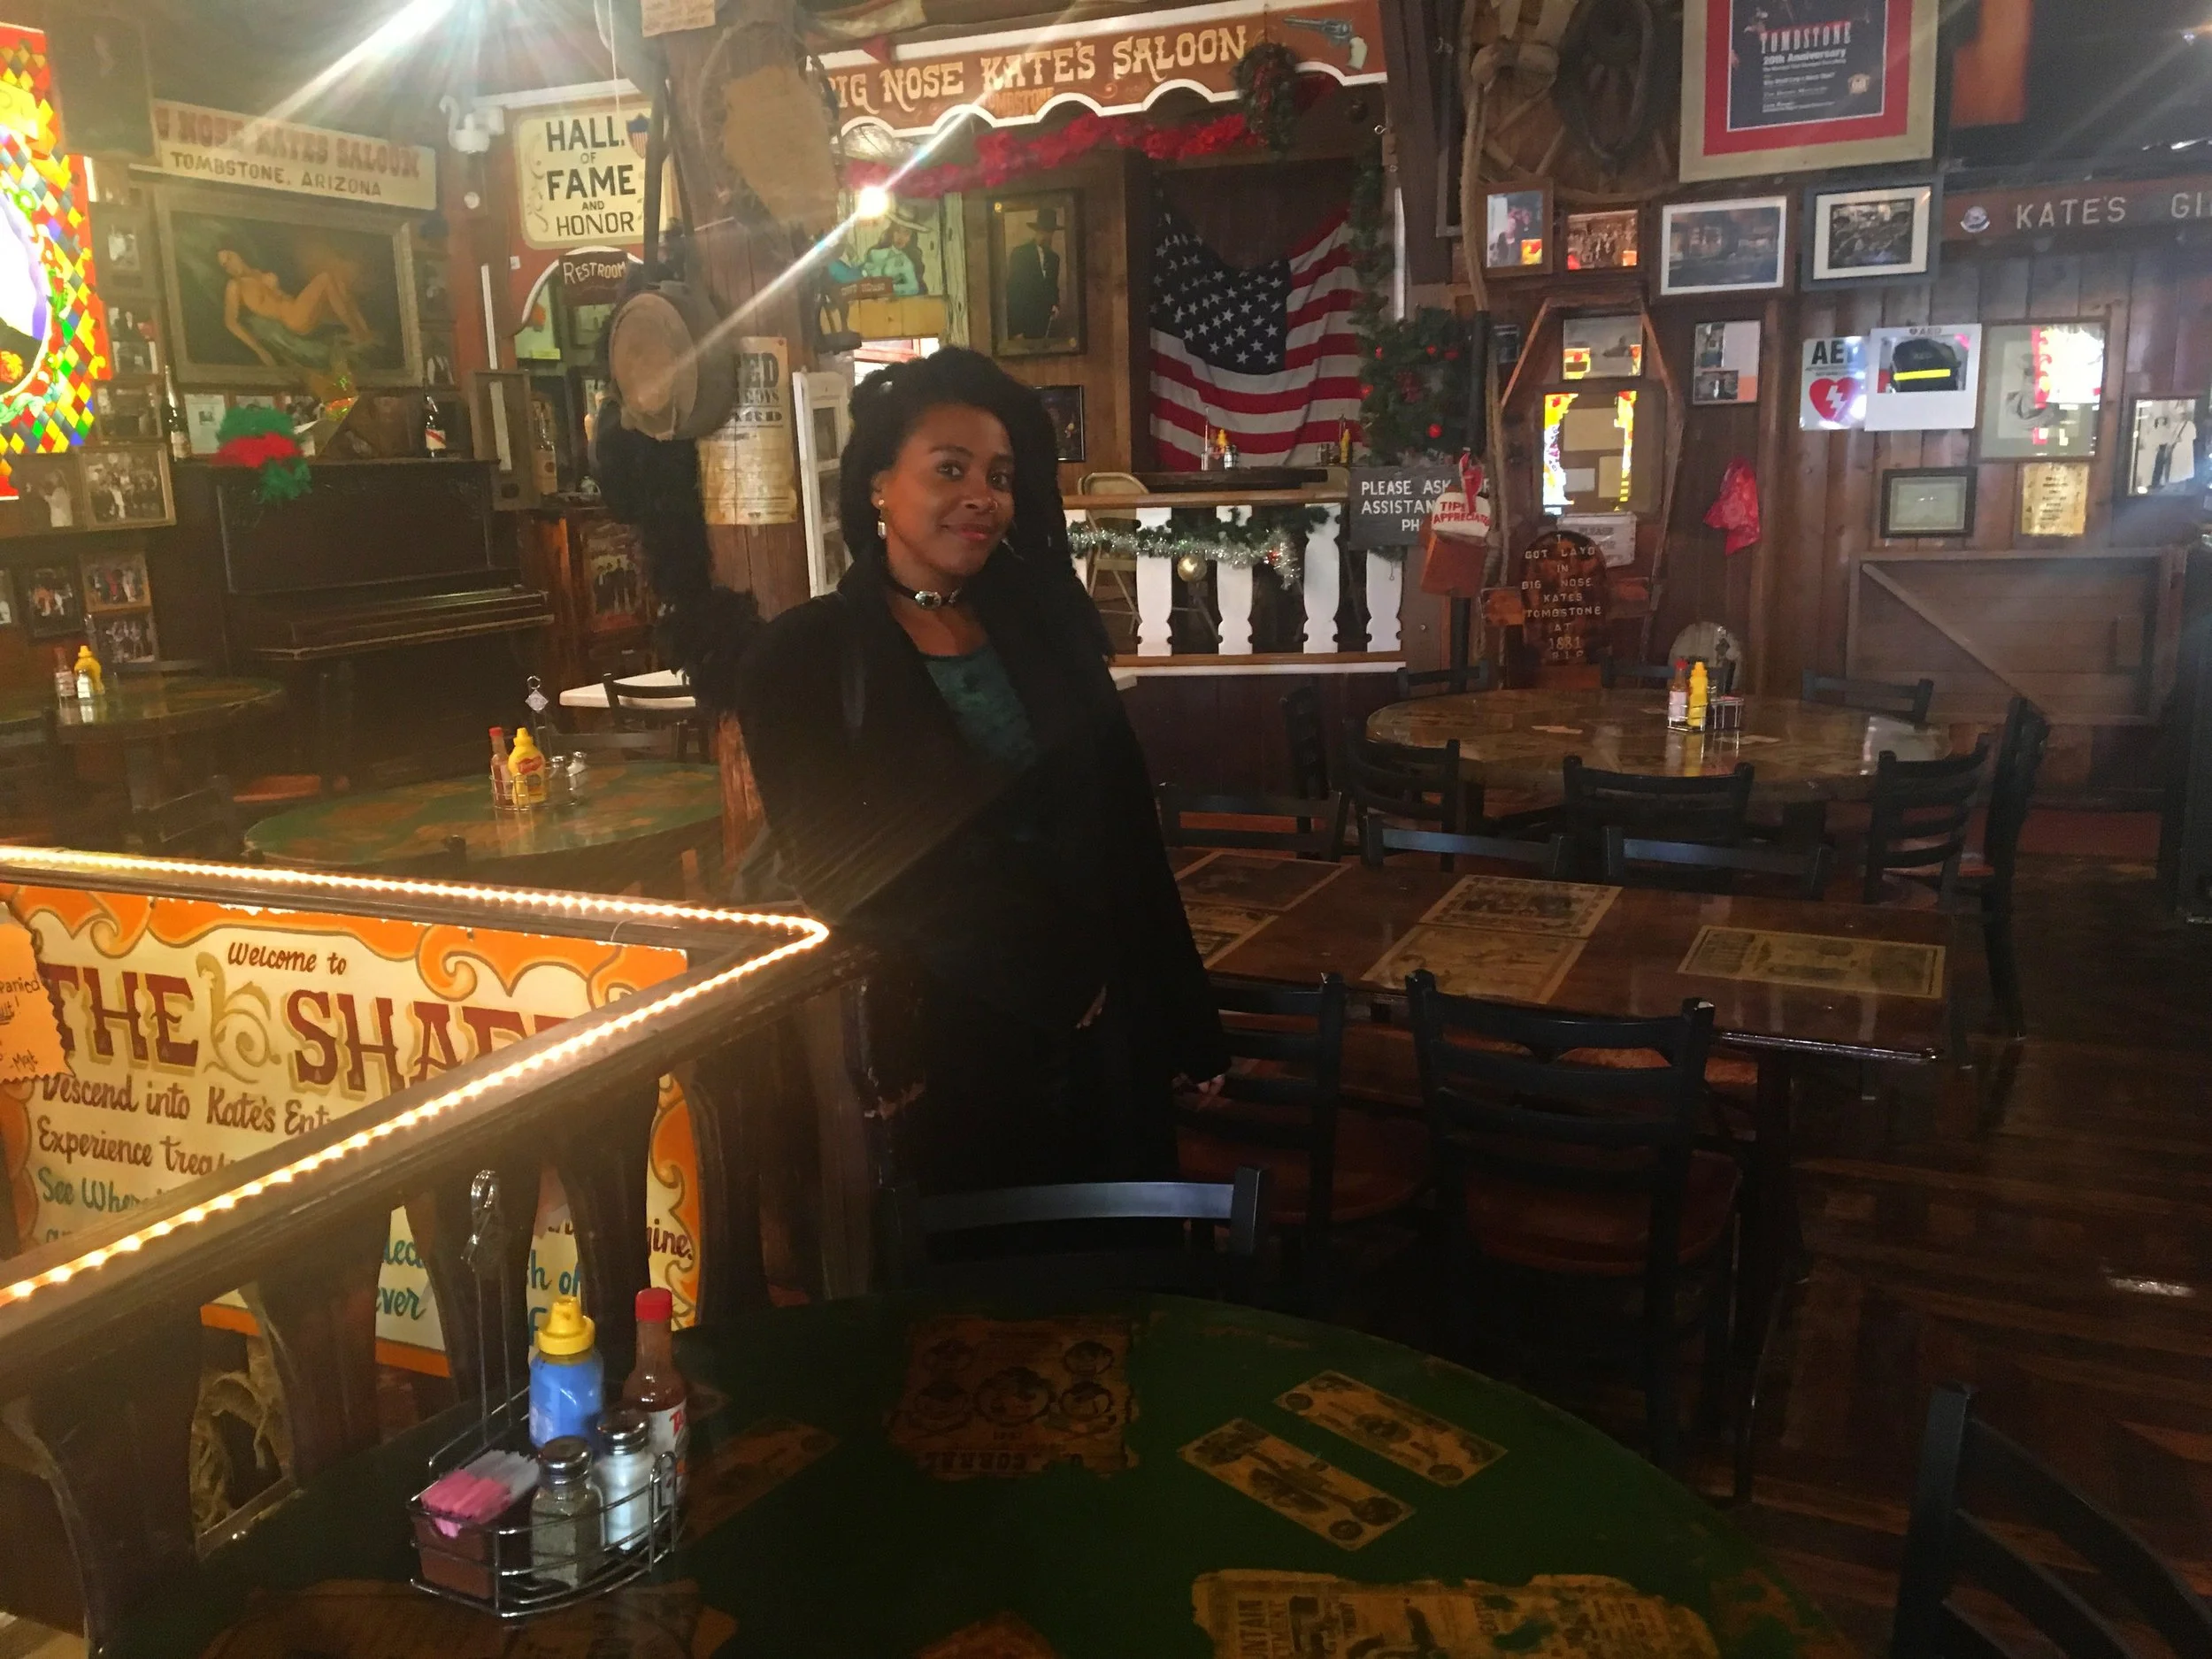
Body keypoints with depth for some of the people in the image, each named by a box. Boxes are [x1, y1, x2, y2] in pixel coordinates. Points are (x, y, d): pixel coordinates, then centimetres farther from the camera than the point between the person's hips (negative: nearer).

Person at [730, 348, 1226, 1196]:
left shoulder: (1044, 626, 5)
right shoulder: (801, 658, -7)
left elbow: (1126, 832, 5)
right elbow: (839, 872, -12)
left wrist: (1187, 1022, 6)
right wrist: (1037, 981, -13)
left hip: (1100, 1032, 4)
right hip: (939, 1048, -3)